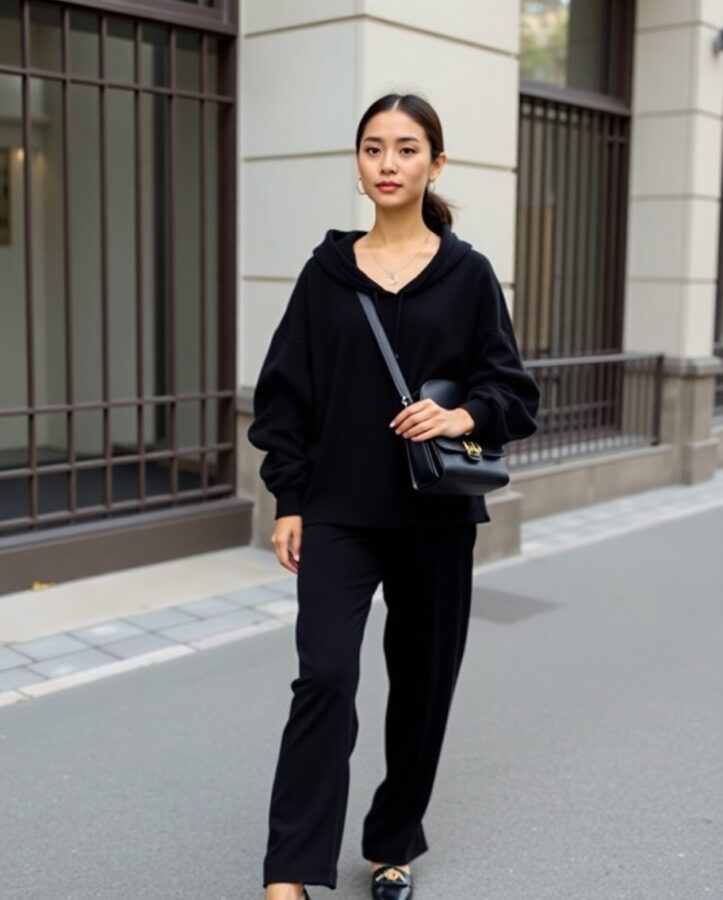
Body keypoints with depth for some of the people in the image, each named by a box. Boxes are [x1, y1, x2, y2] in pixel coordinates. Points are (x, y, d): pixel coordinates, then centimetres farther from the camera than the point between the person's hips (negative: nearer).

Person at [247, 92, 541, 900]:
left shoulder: (467, 274, 1)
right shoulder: (326, 272, 3)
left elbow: (514, 392, 2)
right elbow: (287, 394, 4)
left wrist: (466, 415, -20)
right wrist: (286, 502, -2)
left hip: (434, 516, 1)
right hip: (337, 514, 0)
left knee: (422, 684, 10)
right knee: (324, 678, -13)